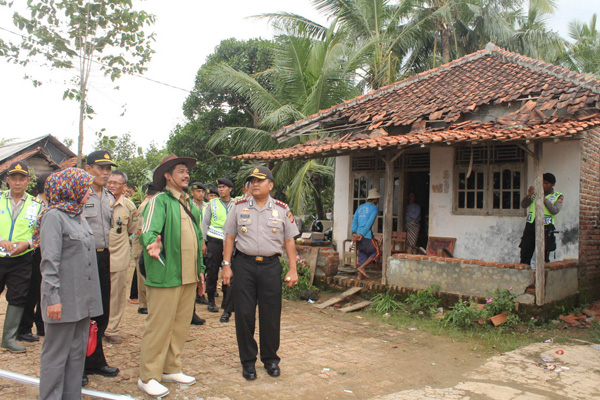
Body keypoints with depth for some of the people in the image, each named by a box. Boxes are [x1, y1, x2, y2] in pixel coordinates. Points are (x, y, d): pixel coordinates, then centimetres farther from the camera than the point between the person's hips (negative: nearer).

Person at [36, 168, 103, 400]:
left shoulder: (79, 216, 14)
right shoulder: (54, 216, -10)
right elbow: (49, 261, -15)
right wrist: (53, 298, -19)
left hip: (82, 298, 8)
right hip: (64, 299, -8)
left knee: (78, 352, 13)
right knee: (56, 354, 2)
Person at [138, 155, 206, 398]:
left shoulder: (190, 205, 18)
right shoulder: (160, 201, -6)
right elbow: (148, 231, -19)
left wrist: (200, 270, 22)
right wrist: (152, 243, -42)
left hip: (189, 277, 8)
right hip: (166, 276, -8)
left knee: (181, 324, 14)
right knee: (159, 326, -2)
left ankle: (171, 369, 27)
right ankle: (148, 377, 9)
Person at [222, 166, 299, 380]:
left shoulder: (282, 209, 5)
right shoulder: (239, 207, 5)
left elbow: (289, 241, 7)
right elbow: (230, 238, 7)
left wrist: (293, 269, 2)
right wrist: (227, 265, 1)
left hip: (270, 265, 0)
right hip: (244, 264, 0)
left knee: (271, 315, 5)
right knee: (244, 314, 3)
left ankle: (270, 359, 23)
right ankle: (248, 361, 17)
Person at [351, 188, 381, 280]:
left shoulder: (360, 207, 17)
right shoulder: (374, 208, -2)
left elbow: (354, 220, 7)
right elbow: (369, 223, -12)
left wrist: (354, 233, -1)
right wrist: (362, 235, -13)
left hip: (358, 234, 7)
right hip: (367, 235, -7)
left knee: (362, 254, 16)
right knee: (376, 252, 9)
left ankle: (360, 275, 15)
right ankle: (362, 267, -1)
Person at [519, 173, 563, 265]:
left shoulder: (558, 196, 8)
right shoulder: (535, 193, 15)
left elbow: (555, 210, -8)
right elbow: (523, 205, 6)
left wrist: (545, 199, -16)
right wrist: (529, 196, -10)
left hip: (545, 227, -3)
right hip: (530, 225, 3)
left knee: (543, 254, -3)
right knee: (525, 251, 1)